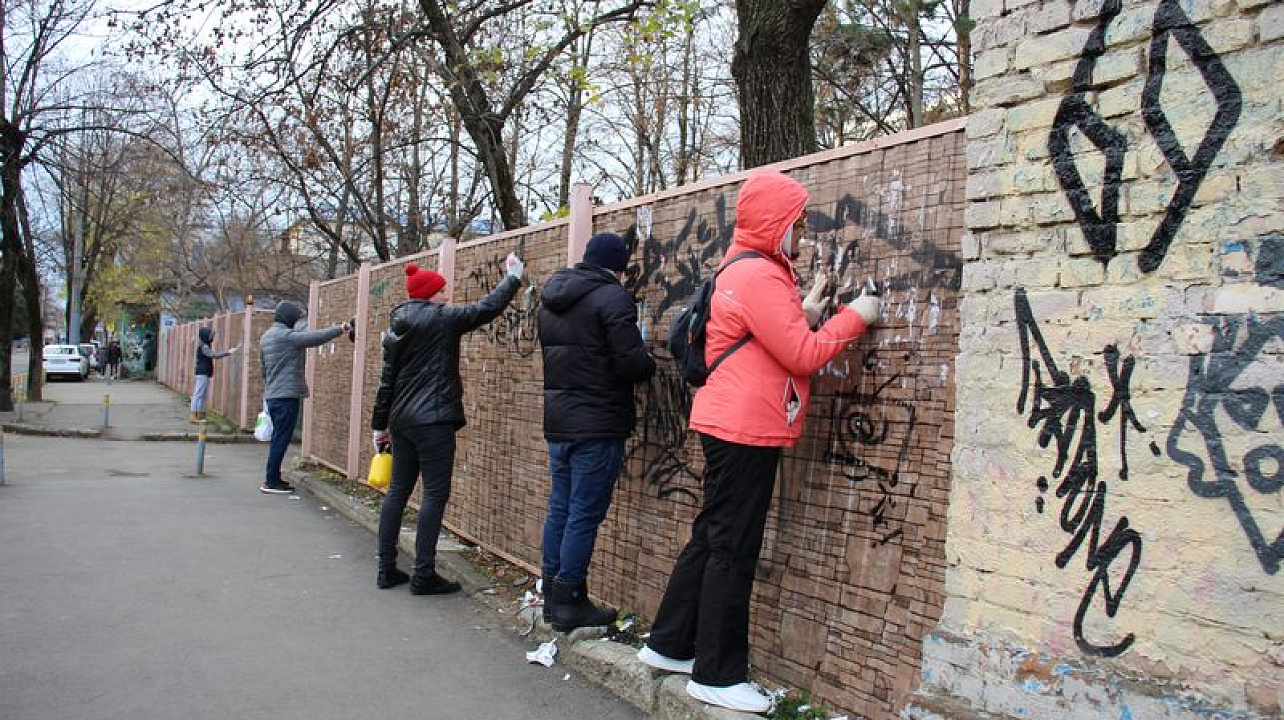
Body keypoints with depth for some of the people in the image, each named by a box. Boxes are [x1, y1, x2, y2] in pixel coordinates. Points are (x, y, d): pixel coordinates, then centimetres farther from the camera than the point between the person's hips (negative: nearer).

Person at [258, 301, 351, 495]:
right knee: (281, 439, -5)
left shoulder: (265, 337, 16)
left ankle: (273, 479, 19)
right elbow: (315, 338, -21)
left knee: (278, 439, 15)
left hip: (272, 396, 9)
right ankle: (271, 482, -2)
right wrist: (340, 329, -12)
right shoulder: (286, 336, -14)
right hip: (287, 396, -9)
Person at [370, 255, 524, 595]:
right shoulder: (442, 318, -8)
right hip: (433, 420, -8)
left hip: (402, 420, 8)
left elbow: (387, 380, 16)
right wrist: (513, 277, 11)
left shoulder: (396, 328, 13)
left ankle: (387, 569, 16)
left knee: (398, 490, 12)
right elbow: (487, 308, -4)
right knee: (435, 493, -3)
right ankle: (423, 574, -3)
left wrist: (379, 424, 20)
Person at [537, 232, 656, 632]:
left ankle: (553, 596, 22)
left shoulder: (550, 299, 13)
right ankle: (569, 603, 5)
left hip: (557, 421, 8)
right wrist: (648, 364, 2)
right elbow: (633, 362, -18)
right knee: (584, 516, -1)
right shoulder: (611, 297, -13)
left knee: (560, 509, 14)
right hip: (596, 424, -8)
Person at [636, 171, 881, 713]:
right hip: (745, 429, -10)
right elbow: (803, 357, -17)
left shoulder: (747, 270, 17)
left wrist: (803, 317, 7)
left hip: (733, 425, 10)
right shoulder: (759, 275, -16)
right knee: (734, 550, -3)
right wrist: (854, 317, -7)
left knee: (711, 539, 16)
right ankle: (717, 675, 8)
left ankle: (669, 645, 27)